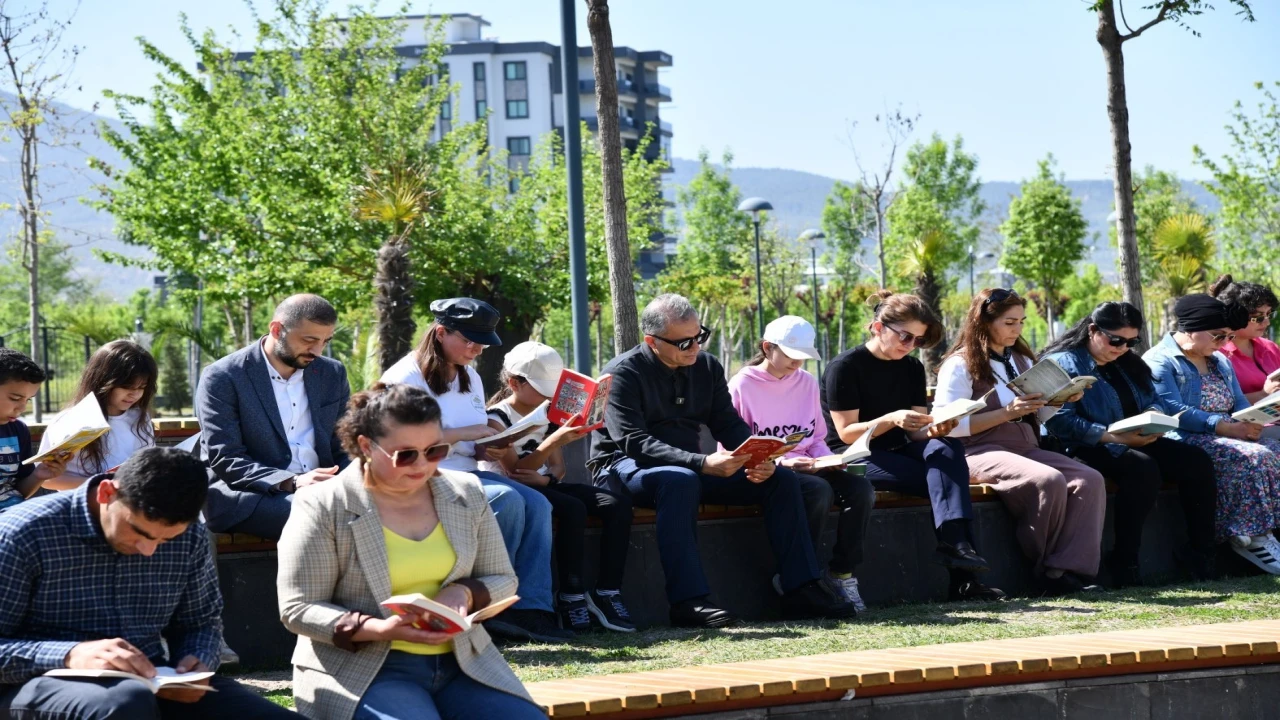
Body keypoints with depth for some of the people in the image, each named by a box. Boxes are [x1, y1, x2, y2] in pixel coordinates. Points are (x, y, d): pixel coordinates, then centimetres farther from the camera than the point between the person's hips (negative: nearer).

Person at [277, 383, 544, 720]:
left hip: (461, 661, 5)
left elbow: (503, 579, 16)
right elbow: (298, 608, -7)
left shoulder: (466, 494, 9)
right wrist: (378, 629, -22)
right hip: (362, 669, -5)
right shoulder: (323, 507, -5)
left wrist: (466, 593, -8)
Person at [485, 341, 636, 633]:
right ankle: (571, 597, -28)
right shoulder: (497, 417, -9)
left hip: (544, 484, 7)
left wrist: (545, 478, -16)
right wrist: (555, 441, -32)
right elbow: (514, 470, -20)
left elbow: (558, 467, 10)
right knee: (573, 509, -35)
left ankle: (607, 592, -17)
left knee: (618, 504, -14)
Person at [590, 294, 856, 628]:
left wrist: (757, 460, -19)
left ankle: (801, 591, -8)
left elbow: (730, 425, 5)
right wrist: (703, 463, -36)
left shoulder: (707, 367, 6)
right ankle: (689, 601, -43)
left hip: (693, 468, 7)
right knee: (681, 481, -41)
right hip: (624, 470, -7)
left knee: (781, 479, -6)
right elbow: (633, 442, -25)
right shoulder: (623, 373, -14)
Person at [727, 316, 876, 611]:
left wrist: (827, 459, -4)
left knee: (861, 488, -22)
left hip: (808, 468, 6)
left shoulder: (807, 382, 13)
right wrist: (780, 462, -19)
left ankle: (842, 572, -10)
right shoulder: (742, 385, -5)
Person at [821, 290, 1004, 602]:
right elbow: (846, 433, -13)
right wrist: (892, 419, -30)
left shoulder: (913, 368, 11)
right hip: (853, 458, -6)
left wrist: (935, 429, -19)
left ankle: (956, 548, -39)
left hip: (899, 452, 6)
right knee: (947, 476, -28)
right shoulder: (845, 366, -7)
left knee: (947, 448, -29)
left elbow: (916, 433, 6)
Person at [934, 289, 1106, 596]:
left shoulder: (1022, 360, 22)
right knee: (1048, 480, -34)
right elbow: (948, 426, -13)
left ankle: (1069, 568, -28)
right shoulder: (961, 364, -2)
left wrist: (1061, 398, 6)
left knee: (1090, 479, -20)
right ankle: (1046, 571, -17)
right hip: (980, 452, -7)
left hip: (1026, 449, 7)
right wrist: (1008, 413, -18)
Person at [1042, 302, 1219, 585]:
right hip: (1088, 448, -8)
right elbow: (1059, 421, -17)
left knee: (1196, 460, -14)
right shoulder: (1063, 363, -5)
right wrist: (1113, 436, -25)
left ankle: (1201, 552, -10)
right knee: (1143, 468, -35)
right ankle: (1123, 562, -29)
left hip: (1136, 443, 8)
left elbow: (1157, 403, 19)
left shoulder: (1128, 365, 20)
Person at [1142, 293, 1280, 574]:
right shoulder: (1159, 361, -5)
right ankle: (1249, 536, -26)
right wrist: (1227, 427, -23)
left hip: (1230, 436, 8)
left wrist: (1250, 423, -9)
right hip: (1185, 442, -8)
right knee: (1253, 457, -31)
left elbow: (1240, 404, 17)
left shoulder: (1221, 362, 23)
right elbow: (1173, 411, -17)